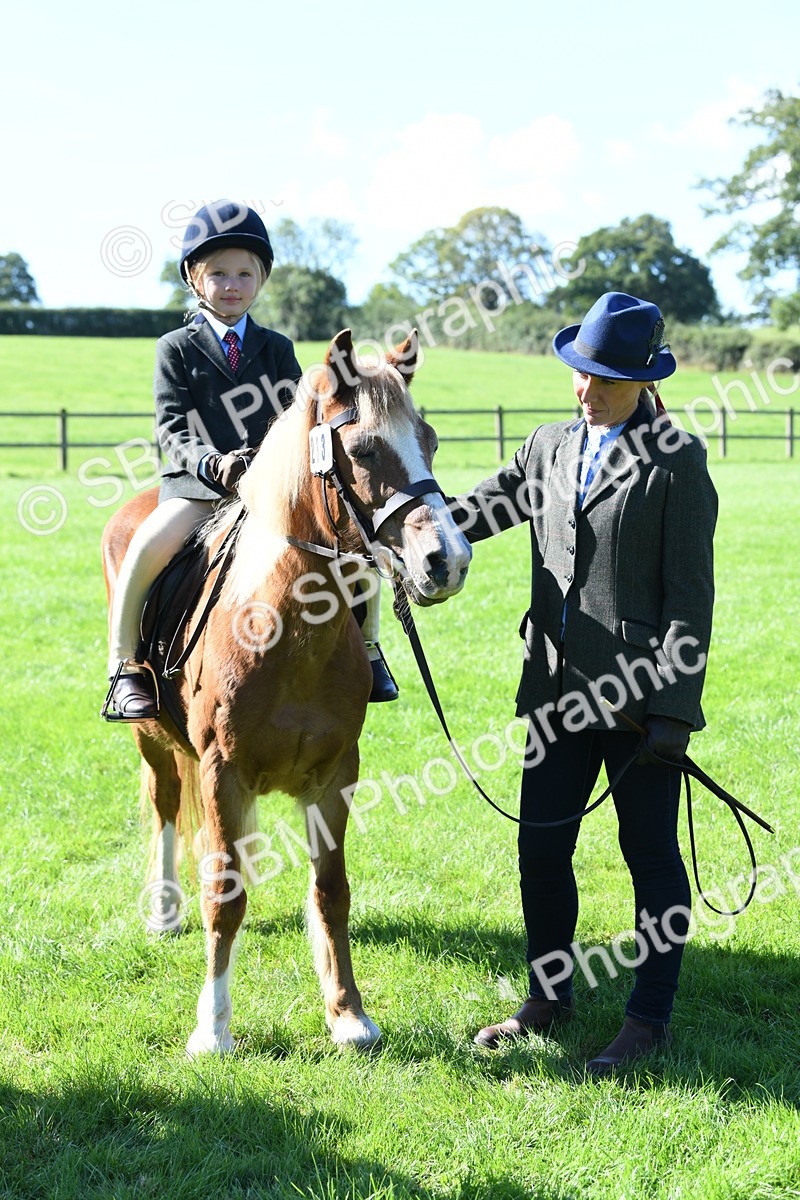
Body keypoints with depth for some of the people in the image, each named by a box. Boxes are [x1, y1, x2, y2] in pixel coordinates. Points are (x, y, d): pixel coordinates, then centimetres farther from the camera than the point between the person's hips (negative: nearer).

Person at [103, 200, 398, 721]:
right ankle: (126, 667, -16)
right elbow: (173, 429, -4)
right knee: (149, 545, -32)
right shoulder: (176, 349, 5)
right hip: (199, 482, -3)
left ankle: (367, 648, 8)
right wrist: (212, 463, -25)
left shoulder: (277, 348, 14)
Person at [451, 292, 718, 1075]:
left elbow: (689, 595, -9)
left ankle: (649, 1019, 17)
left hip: (639, 691, -6)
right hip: (559, 688, 6)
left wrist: (673, 707, -14)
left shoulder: (676, 462, -6)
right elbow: (480, 510, 15)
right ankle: (549, 997, 28)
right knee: (540, 849, 10)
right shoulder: (550, 448, 12)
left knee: (650, 855, 5)